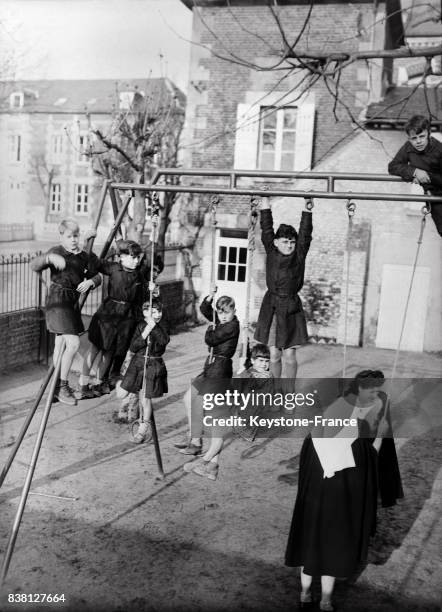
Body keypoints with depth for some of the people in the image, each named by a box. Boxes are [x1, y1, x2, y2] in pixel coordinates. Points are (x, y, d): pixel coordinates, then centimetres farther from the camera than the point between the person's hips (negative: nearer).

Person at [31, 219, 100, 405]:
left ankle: (57, 386, 26)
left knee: (60, 345, 16)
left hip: (73, 301, 7)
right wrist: (50, 258, -39)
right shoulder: (57, 252, -8)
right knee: (73, 343, -16)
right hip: (58, 300, -7)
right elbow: (34, 266, -20)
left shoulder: (83, 255, 8)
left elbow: (96, 276, 11)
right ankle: (62, 386, -3)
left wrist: (90, 281, -11)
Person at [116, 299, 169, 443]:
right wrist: (146, 332, -22)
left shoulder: (162, 327, -4)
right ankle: (120, 384, 37)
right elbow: (133, 347, -10)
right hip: (138, 363, 2)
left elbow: (164, 341, -24)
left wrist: (154, 326, -28)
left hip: (154, 365, -1)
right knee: (121, 395, 0)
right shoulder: (140, 326, -1)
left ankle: (143, 429, 23)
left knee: (145, 400, 4)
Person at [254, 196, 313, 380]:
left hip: (292, 309, 0)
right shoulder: (271, 252, 2)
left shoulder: (299, 255, 1)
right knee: (273, 354, 5)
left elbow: (305, 233, -1)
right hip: (272, 309, 0)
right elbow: (266, 228, 1)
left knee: (289, 354, 4)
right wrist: (265, 200, 1)